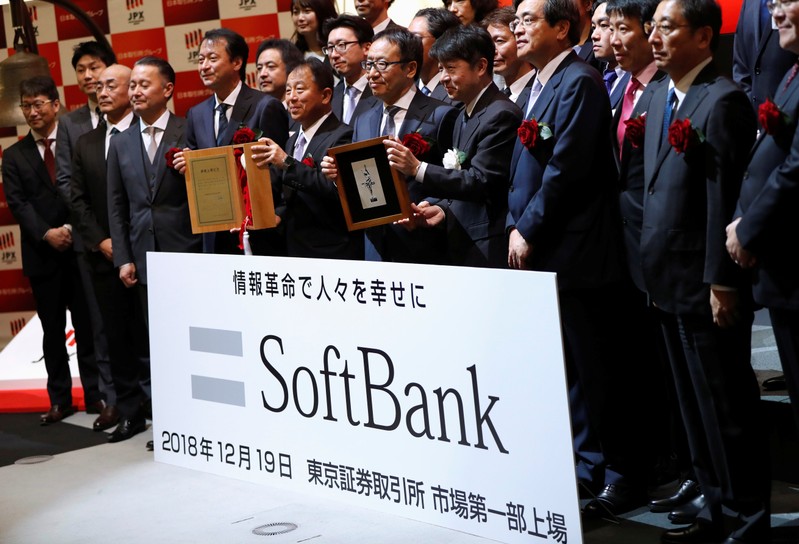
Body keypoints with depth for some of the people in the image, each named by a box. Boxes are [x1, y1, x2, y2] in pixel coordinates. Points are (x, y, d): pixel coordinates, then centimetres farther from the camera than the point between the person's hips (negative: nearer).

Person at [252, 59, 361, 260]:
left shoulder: (342, 137, -10)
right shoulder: (293, 141, 17)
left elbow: (338, 189, -25)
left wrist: (288, 163, -26)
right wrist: (278, 216, -1)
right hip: (294, 251, 7)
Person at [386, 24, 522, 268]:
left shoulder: (501, 115, -13)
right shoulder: (464, 116, 18)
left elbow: (481, 182, -19)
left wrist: (419, 169, -22)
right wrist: (444, 208, 3)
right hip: (460, 247, 9)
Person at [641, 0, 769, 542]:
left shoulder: (723, 100, -15)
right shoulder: (663, 95, 12)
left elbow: (725, 197, -19)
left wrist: (722, 283, -20)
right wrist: (654, 266, 15)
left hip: (707, 288, -9)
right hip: (671, 284, 9)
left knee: (727, 411, 0)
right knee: (696, 409, 16)